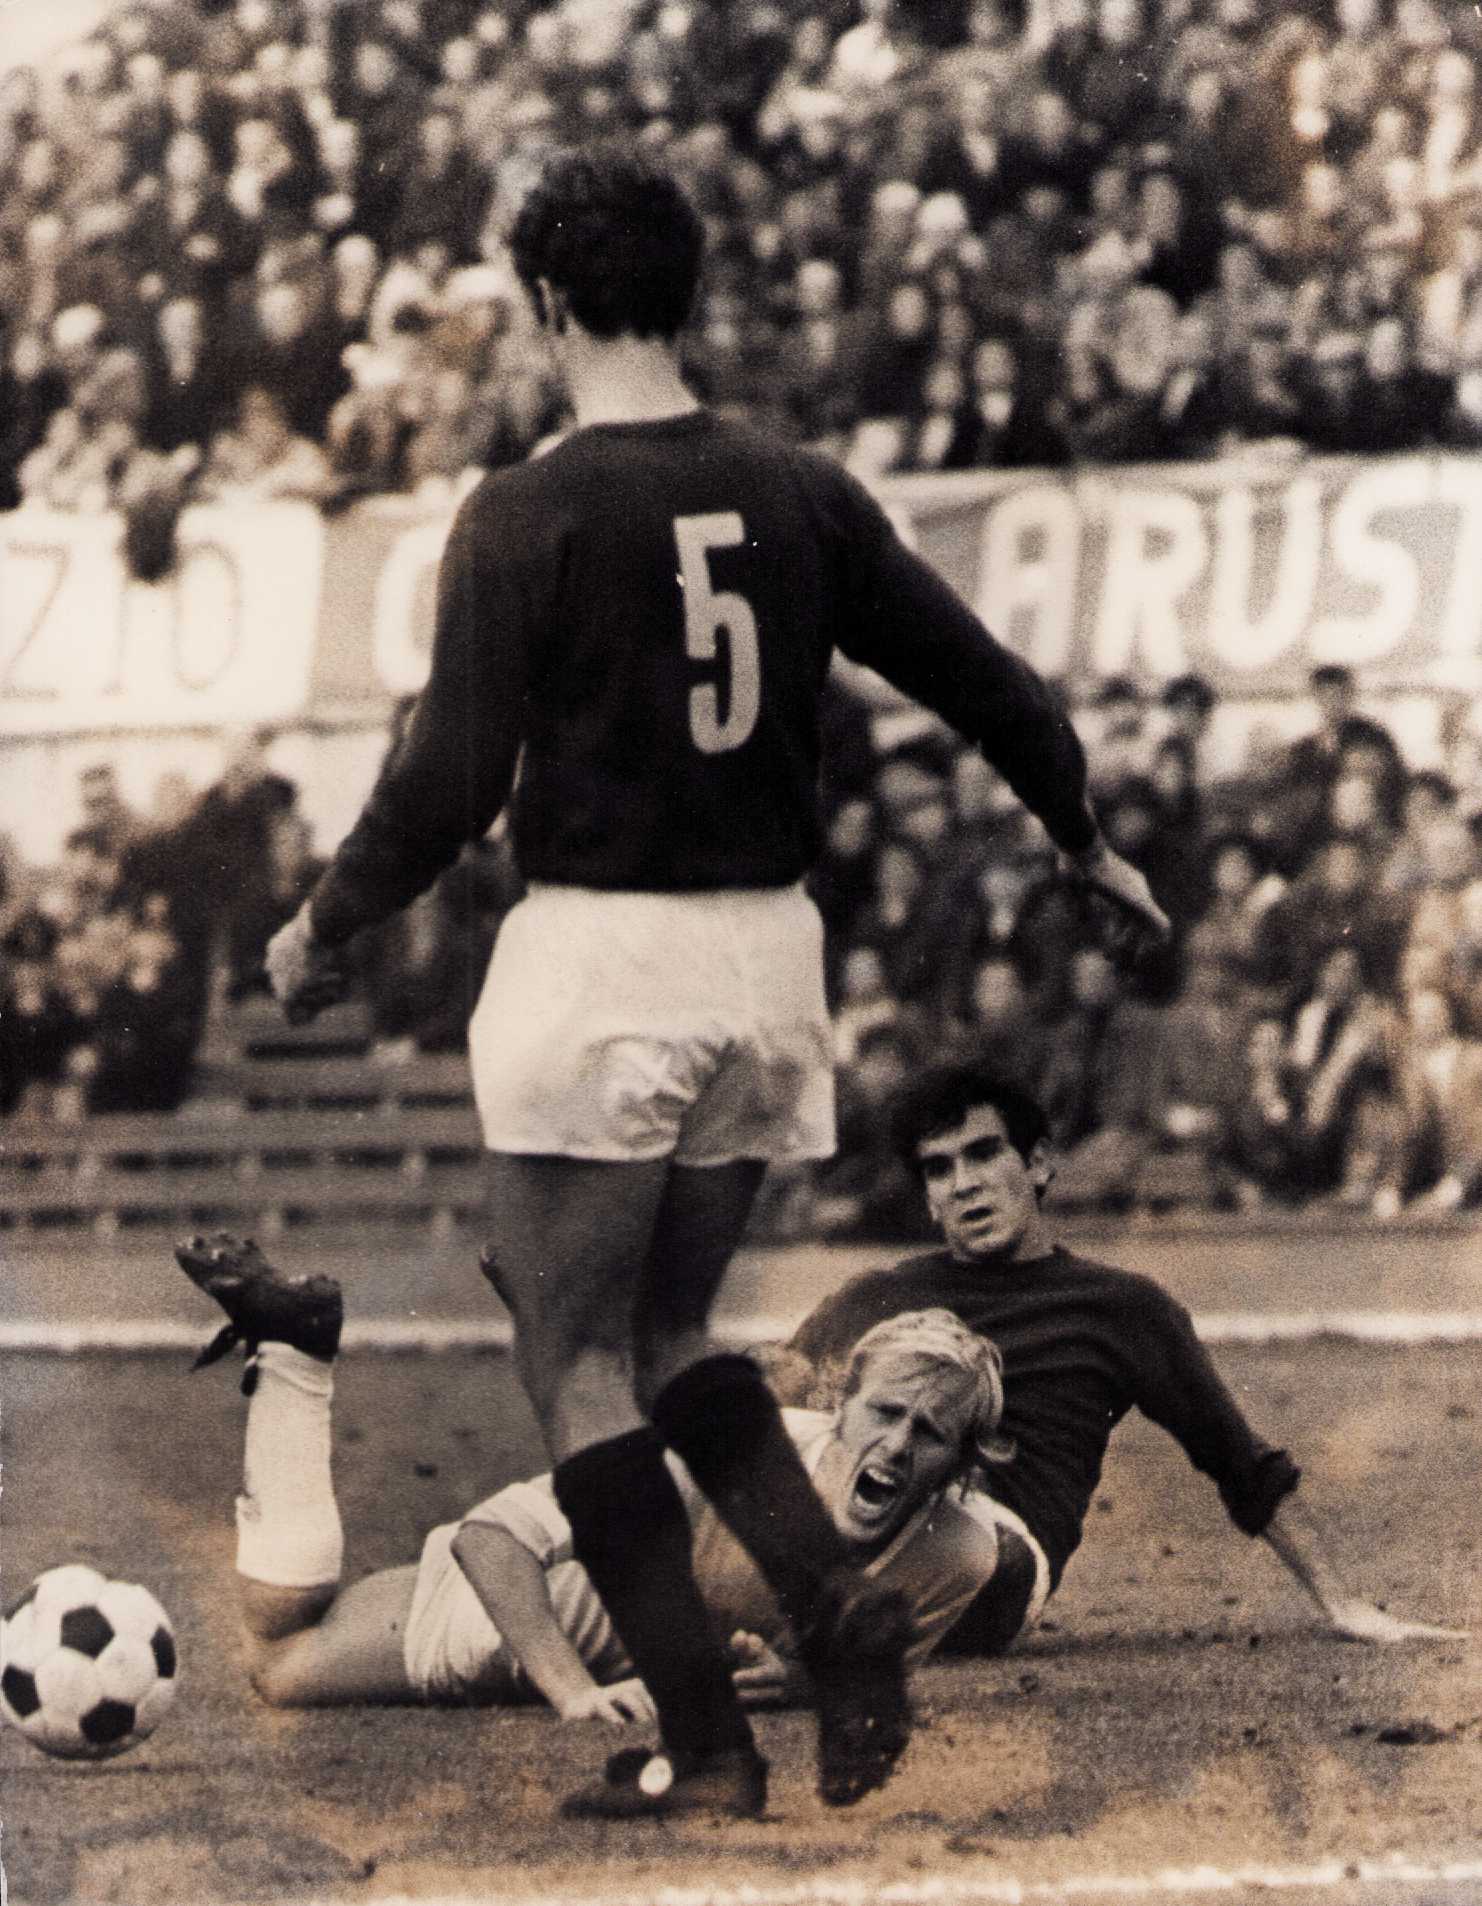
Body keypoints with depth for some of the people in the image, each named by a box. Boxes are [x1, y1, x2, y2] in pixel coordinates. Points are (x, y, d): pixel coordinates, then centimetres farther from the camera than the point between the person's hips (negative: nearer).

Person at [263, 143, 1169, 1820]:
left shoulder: (524, 519, -11)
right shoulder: (799, 500, 3)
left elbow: (452, 780, -13)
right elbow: (983, 680, 9)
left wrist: (324, 929, 3)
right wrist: (1086, 844, 26)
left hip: (596, 956, -5)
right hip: (767, 950, 6)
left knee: (577, 1366, 4)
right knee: (667, 1335, 19)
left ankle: (702, 1742, -1)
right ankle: (834, 1601, -4)